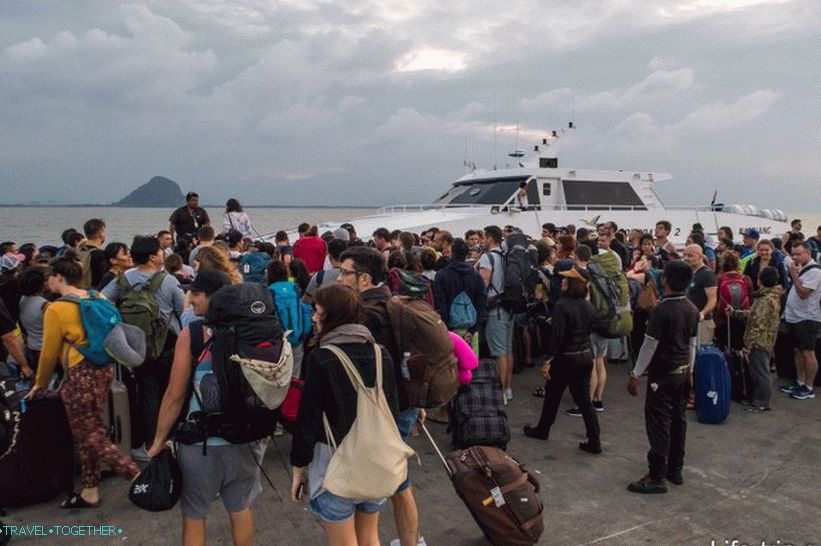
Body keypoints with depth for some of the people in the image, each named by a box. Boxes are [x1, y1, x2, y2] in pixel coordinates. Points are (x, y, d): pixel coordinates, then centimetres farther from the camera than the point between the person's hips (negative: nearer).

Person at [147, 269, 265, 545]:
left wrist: (159, 440, 1)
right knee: (240, 508, 20)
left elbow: (175, 395, -11)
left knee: (193, 514, 15)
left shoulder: (191, 334, -13)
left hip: (202, 439, -4)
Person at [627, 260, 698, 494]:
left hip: (663, 375, -8)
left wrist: (635, 375, -11)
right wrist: (689, 371, 21)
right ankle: (675, 470, 27)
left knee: (659, 424, -2)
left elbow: (649, 346, -18)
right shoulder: (692, 309, 3)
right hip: (683, 372, 8)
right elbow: (692, 344, 11)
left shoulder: (662, 310, -21)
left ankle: (657, 477, 4)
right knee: (678, 421, 15)